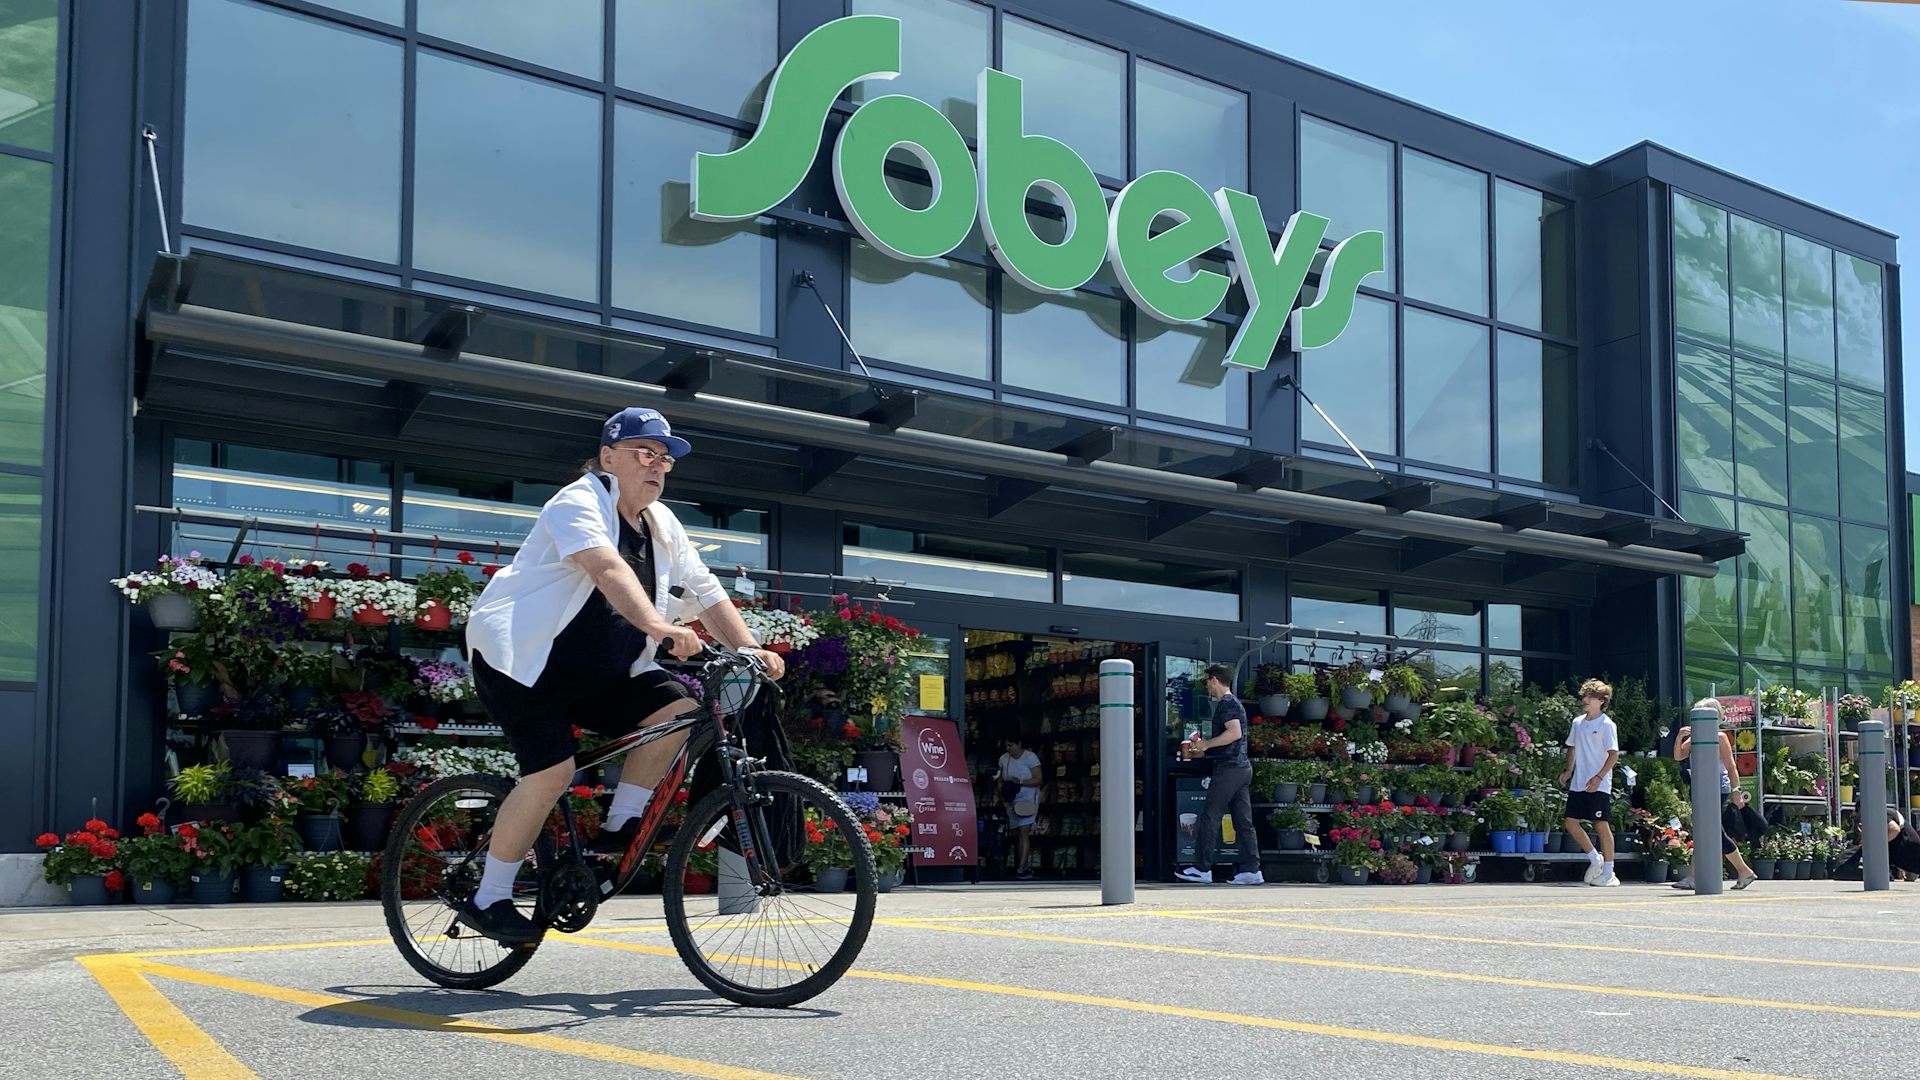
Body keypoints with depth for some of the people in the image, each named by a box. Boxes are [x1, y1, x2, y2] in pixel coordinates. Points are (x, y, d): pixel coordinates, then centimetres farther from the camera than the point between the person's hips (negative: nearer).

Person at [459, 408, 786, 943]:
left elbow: (707, 593, 6)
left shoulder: (661, 525, 9)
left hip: (595, 673, 8)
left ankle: (620, 827, -4)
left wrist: (750, 649, -9)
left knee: (679, 706, -13)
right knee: (554, 768, -23)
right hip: (521, 659, -8)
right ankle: (487, 900, -9)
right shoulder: (579, 503, -15)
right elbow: (607, 567, -34)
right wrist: (658, 626, -49)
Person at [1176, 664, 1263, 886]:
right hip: (1242, 767, 10)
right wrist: (1203, 751, 25)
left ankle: (1202, 869, -3)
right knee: (1244, 821, 6)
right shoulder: (1234, 703, 21)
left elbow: (1235, 732, -23)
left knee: (1210, 818, -5)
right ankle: (1252, 870, 3)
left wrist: (1206, 744, -14)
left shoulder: (1226, 703, -9)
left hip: (1229, 768, -10)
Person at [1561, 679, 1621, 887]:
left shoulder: (1606, 724, -8)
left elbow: (1614, 754, -13)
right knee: (1571, 822, 4)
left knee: (1601, 825, -5)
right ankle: (1595, 858, 22)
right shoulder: (1578, 722, 12)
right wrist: (1569, 771, 11)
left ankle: (1608, 872, 2)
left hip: (1599, 785, -7)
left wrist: (1599, 777, -21)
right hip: (1578, 784, 7)